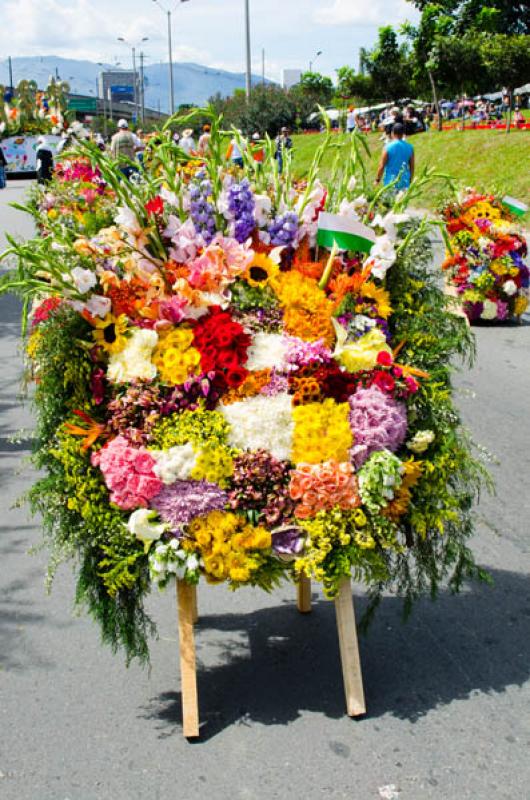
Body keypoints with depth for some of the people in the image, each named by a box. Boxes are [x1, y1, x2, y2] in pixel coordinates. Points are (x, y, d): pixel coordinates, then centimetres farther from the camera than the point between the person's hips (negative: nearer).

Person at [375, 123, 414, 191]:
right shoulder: (409, 147, 3)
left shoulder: (388, 147, -9)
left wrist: (377, 179, 5)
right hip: (404, 182, 3)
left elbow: (382, 166, -7)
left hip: (391, 181, -3)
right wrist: (410, 180, 21)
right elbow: (412, 166, 9)